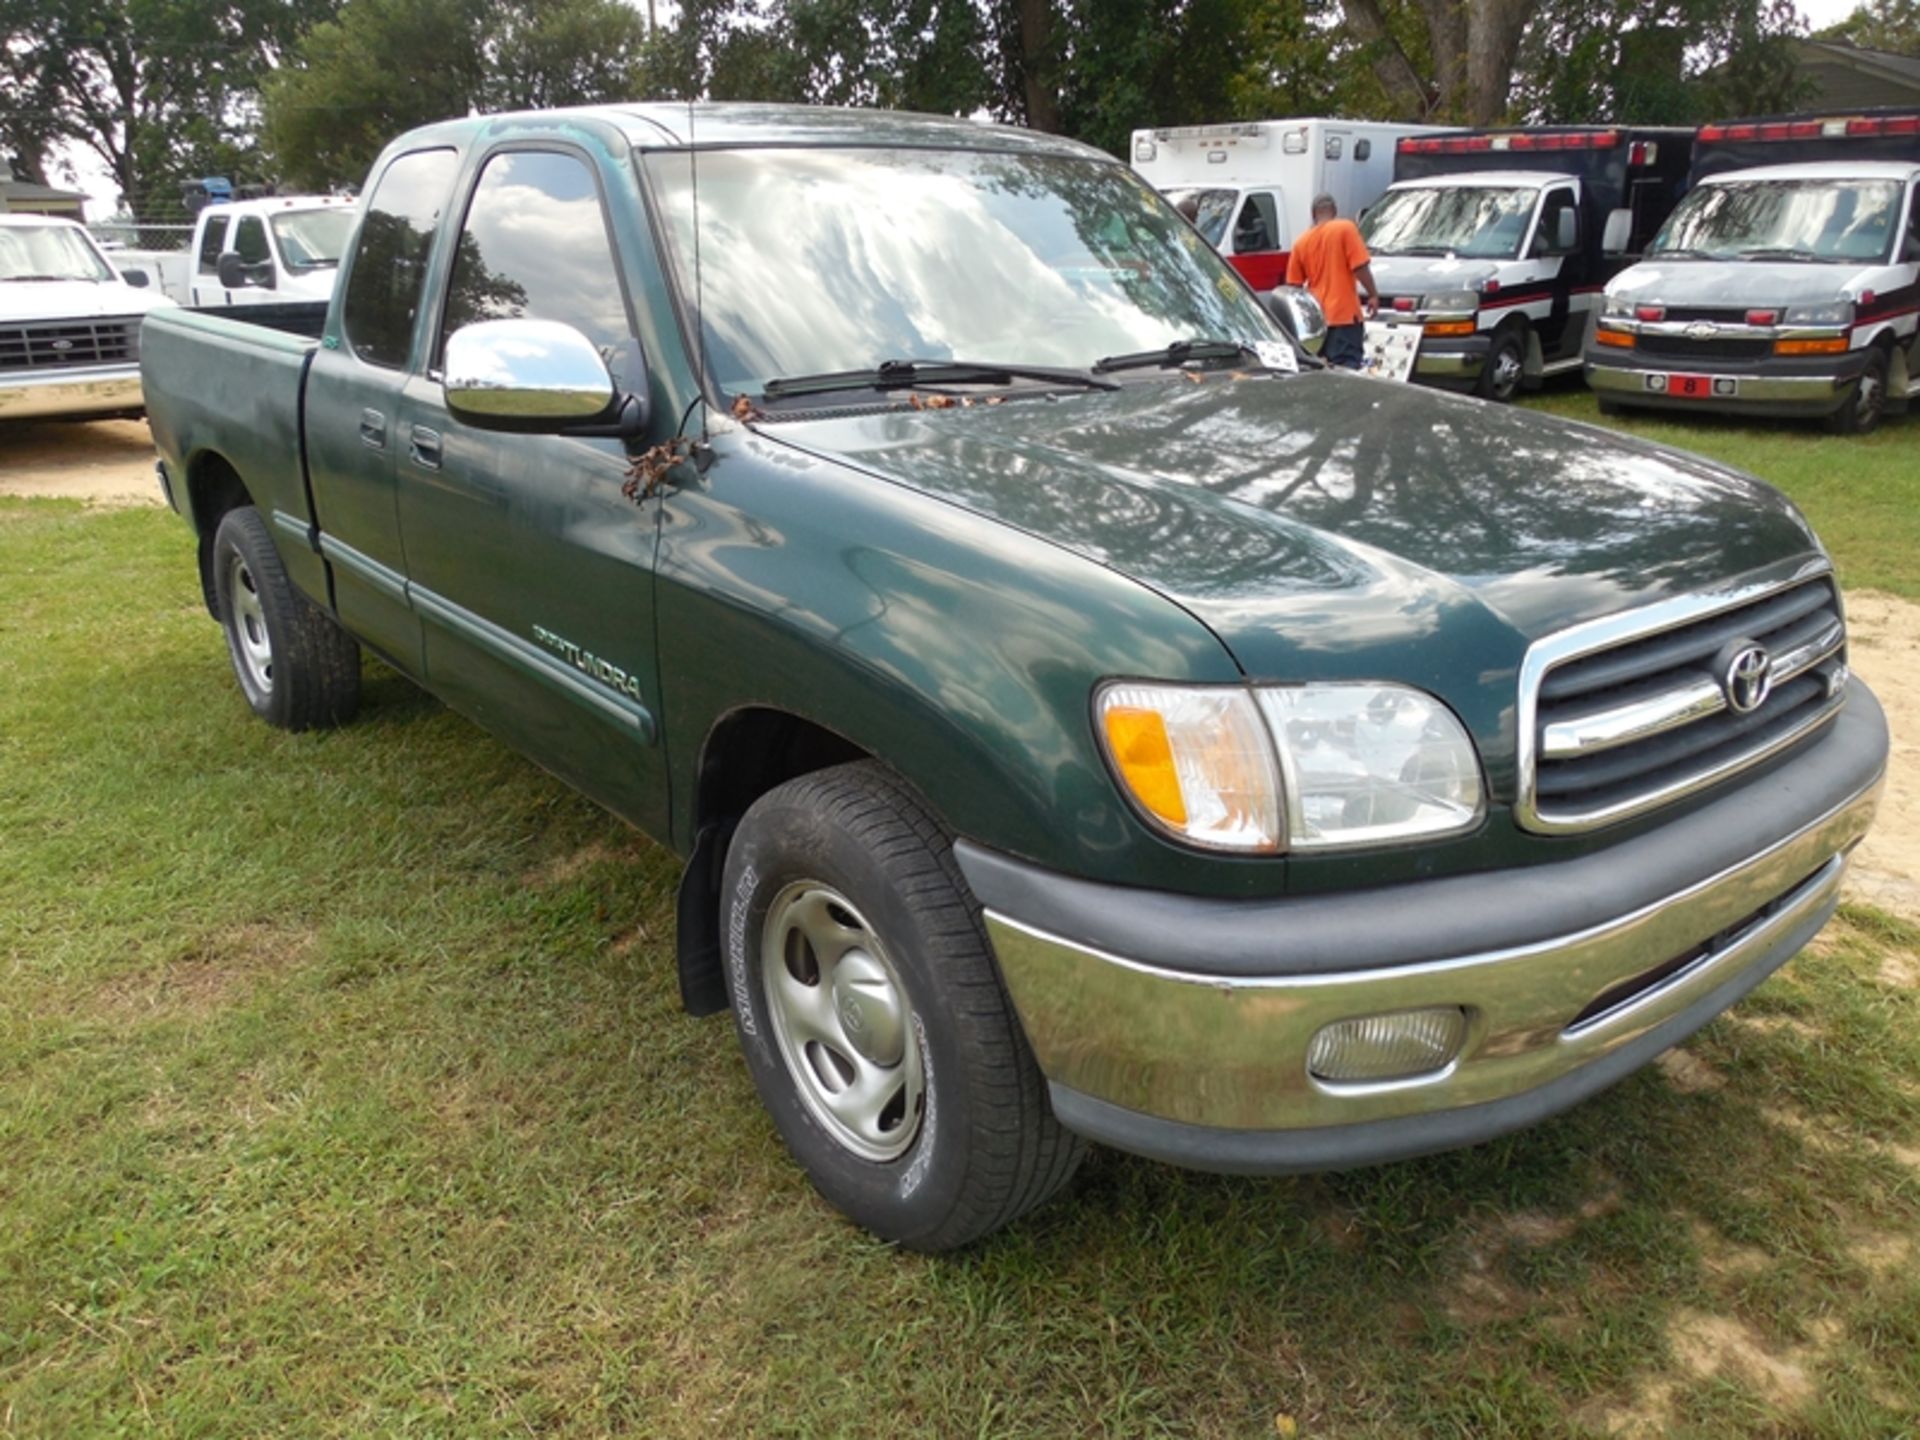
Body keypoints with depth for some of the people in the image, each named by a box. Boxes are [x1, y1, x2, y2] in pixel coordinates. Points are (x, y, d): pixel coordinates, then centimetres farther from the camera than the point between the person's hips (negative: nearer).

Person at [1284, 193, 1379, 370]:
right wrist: (1373, 294, 1)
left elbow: (1293, 284, 13)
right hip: (1345, 313, -5)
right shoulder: (1345, 228, -3)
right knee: (1346, 369, -10)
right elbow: (1359, 267, -11)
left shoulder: (1301, 242, 10)